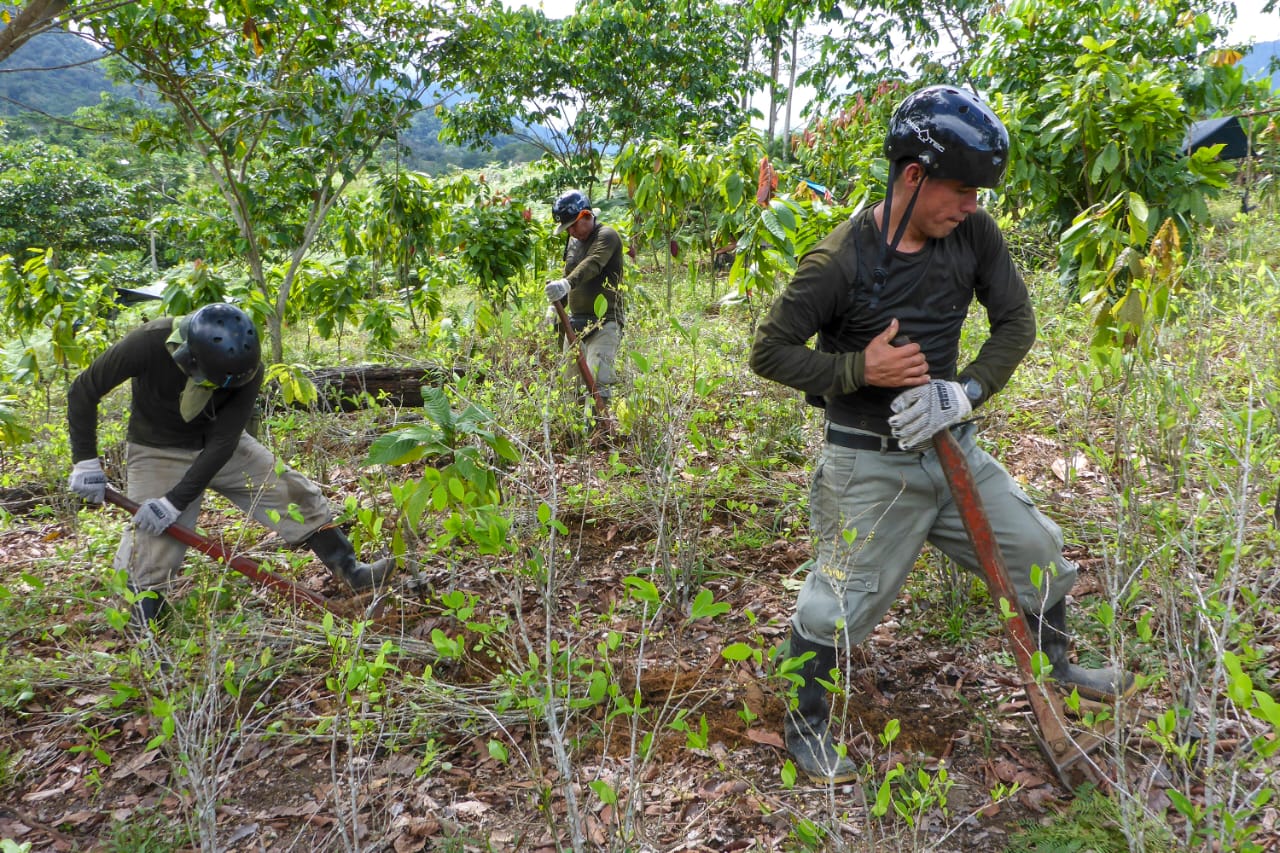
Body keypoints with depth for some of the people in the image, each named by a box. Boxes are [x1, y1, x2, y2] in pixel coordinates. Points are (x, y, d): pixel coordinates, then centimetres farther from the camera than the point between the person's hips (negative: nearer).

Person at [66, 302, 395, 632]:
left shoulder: (245, 369, -25)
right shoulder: (148, 343, -31)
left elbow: (222, 442, -23)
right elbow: (83, 391, -17)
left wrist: (176, 500, -28)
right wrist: (85, 461, -21)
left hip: (218, 445, 2)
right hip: (158, 453, -2)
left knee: (293, 492, -4)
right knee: (151, 546, -11)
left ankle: (351, 571, 6)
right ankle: (141, 633, 9)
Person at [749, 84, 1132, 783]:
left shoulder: (976, 235, -4)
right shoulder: (839, 262, -20)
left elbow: (1016, 322, 2)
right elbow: (769, 352, -14)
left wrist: (966, 390, -14)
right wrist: (861, 368, -26)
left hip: (952, 446, 6)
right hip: (871, 466, -6)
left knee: (1038, 555, 18)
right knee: (837, 607, 1)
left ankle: (1057, 669, 47)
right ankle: (804, 729, 27)